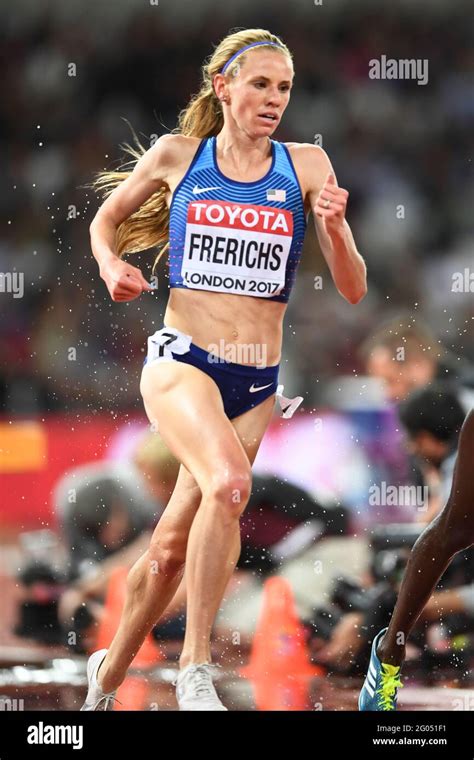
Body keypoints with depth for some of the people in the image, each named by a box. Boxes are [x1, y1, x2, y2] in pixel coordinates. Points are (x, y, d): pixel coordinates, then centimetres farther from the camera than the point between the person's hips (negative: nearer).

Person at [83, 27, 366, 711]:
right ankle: (194, 668, -23)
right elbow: (106, 219, 20)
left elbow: (353, 290, 2)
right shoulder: (177, 156, 2)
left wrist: (336, 226, -16)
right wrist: (111, 264, -1)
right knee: (230, 482, -31)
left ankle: (109, 672, 32)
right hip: (180, 363, -3)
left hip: (254, 385, 3)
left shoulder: (306, 166, 3)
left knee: (171, 549, 8)